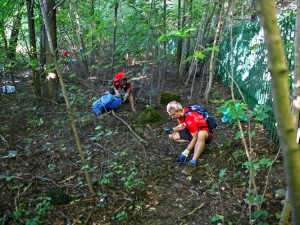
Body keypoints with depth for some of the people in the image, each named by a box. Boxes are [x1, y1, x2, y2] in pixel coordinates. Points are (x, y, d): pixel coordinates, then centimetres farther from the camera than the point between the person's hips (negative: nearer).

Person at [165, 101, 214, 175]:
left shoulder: (190, 119, -32)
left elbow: (195, 138, -28)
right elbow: (182, 126, 10)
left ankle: (193, 163, -43)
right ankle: (194, 144, -1)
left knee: (201, 135, -46)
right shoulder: (181, 113, -8)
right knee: (172, 136, 0)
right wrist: (173, 129, -10)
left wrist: (186, 152, -28)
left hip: (205, 133, -9)